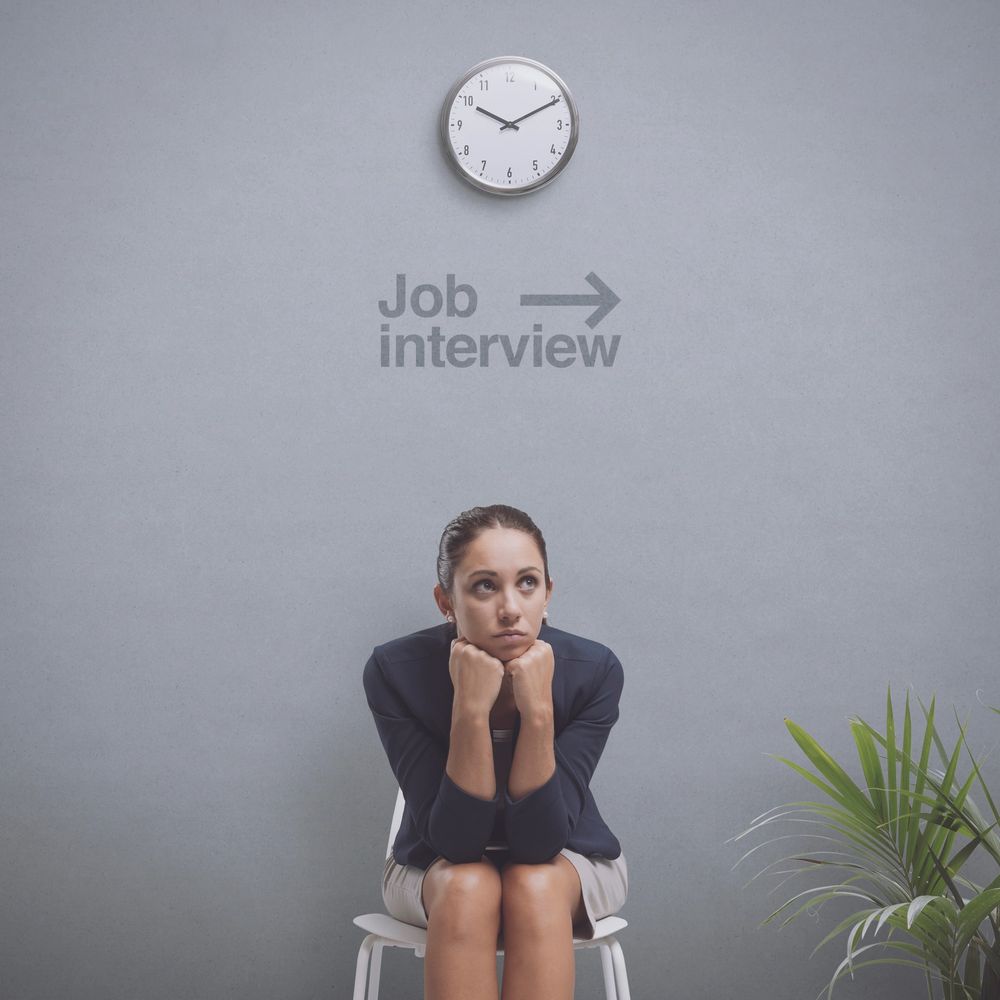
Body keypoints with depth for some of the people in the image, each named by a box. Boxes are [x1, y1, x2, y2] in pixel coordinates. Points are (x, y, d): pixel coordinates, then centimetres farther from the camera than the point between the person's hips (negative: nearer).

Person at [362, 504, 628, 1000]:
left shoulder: (594, 671, -24)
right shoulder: (395, 671, -24)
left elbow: (541, 840, -26)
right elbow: (454, 839, -27)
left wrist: (537, 709, -37)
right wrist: (471, 708, -38)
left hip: (569, 864, 0)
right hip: (436, 870, 0)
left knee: (536, 885, -33)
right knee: (467, 887, -33)